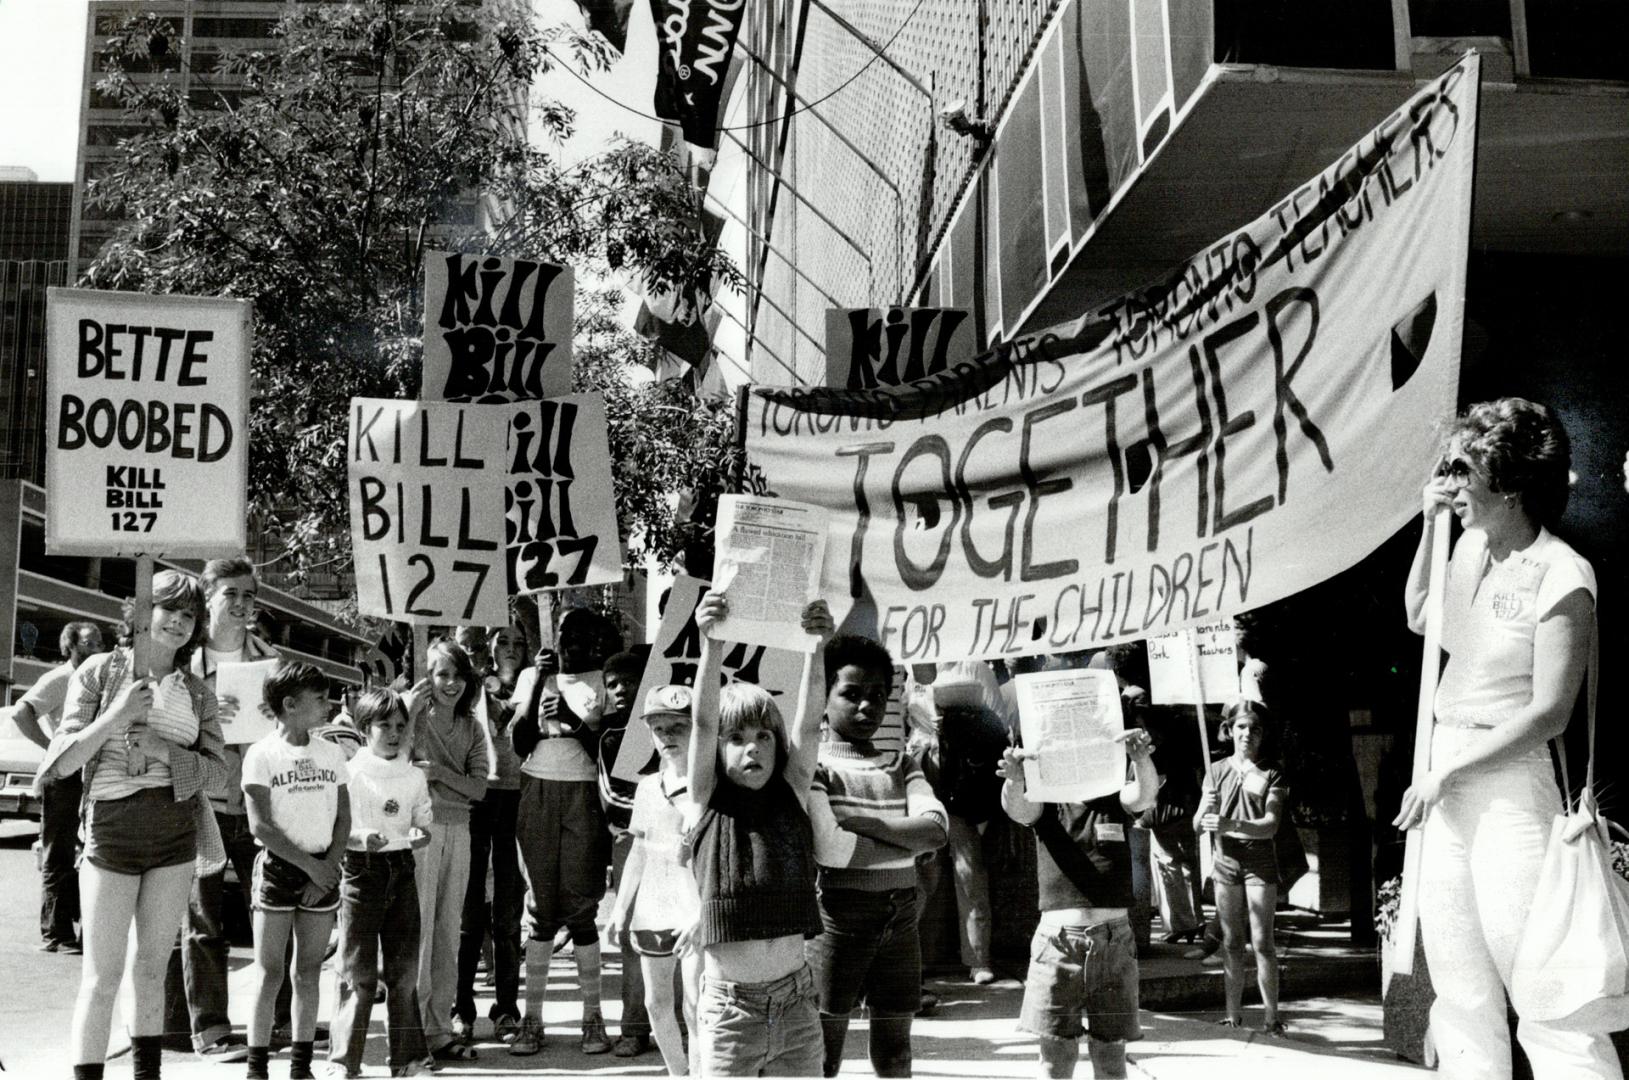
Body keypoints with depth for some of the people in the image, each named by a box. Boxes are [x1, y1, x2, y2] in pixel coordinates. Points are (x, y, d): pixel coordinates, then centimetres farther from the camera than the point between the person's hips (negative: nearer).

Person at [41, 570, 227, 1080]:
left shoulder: (197, 691, 8)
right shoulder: (101, 671, 0)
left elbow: (216, 766, 3)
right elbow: (62, 761, -3)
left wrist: (166, 751, -12)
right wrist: (116, 717, -16)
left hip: (176, 834, 3)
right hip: (112, 827, -3)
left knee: (152, 967, 12)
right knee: (102, 975, -2)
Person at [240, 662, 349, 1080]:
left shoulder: (331, 753, 7)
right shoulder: (262, 754, -6)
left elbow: (343, 819, 8)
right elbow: (260, 825, -10)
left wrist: (329, 868, -5)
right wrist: (309, 864, -12)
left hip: (323, 872, 4)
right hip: (278, 869, -4)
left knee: (309, 972, 7)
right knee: (270, 973, -2)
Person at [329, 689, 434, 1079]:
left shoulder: (415, 776, 8)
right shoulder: (349, 774, -4)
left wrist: (421, 835, -8)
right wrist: (360, 839, -22)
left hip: (402, 869, 4)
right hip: (361, 871, -4)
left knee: (404, 968, 6)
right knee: (359, 972, -2)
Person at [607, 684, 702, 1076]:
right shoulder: (648, 787, 12)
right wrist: (621, 907, 17)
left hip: (698, 907, -6)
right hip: (653, 907, 6)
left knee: (695, 1003, -13)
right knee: (656, 1002, 12)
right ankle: (678, 1073, 27)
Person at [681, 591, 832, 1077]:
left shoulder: (791, 798, 3)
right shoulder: (706, 804, -2)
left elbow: (808, 727, -11)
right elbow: (704, 722, -15)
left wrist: (816, 650, -25)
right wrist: (711, 644, -29)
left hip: (796, 1005, 2)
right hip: (729, 1009, -2)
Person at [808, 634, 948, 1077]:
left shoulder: (901, 764, 12)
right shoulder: (814, 764, -5)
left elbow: (935, 828, -5)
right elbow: (830, 847, -19)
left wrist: (864, 823, -15)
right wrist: (907, 843, -6)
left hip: (899, 919, 5)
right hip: (837, 916, -5)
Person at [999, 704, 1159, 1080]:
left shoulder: (1117, 800, 6)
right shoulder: (1046, 801, 4)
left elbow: (1145, 794, -16)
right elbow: (1016, 808, -17)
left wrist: (1142, 760, -39)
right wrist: (1014, 780, -42)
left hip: (1114, 938, 1)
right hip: (1058, 937, -1)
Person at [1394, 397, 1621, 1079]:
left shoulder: (1560, 574, -13)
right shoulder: (1473, 547, 9)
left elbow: (1548, 713, -16)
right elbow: (1420, 618, 27)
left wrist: (1443, 773, -13)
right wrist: (1429, 525, 14)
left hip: (1509, 785, -8)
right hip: (1446, 789, 8)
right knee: (1462, 999, 12)